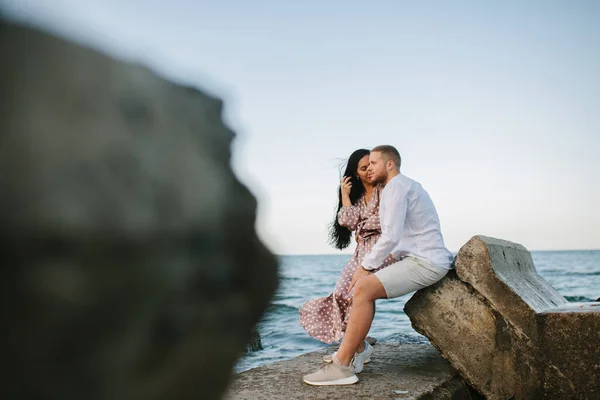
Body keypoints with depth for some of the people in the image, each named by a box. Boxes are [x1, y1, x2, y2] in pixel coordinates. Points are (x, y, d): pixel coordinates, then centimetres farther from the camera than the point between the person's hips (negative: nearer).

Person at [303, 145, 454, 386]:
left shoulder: (395, 185, -11)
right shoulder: (406, 185, 21)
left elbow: (391, 236, -20)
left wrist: (365, 266, -11)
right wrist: (369, 266, 15)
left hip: (425, 262, -11)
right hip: (420, 259, 11)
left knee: (363, 288, -22)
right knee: (364, 284, 12)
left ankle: (342, 366, -19)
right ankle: (354, 350, 13)